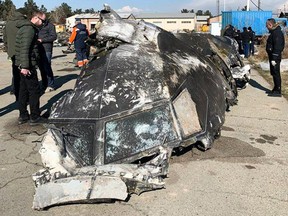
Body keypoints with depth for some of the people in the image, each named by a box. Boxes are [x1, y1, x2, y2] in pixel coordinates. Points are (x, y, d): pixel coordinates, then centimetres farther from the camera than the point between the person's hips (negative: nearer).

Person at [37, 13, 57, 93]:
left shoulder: (50, 25, 0)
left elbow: (54, 36, -9)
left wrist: (42, 40, -14)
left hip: (46, 49, -6)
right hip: (39, 49, 6)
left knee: (47, 67, -8)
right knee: (41, 67, 7)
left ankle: (50, 85, 0)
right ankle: (44, 85, 16)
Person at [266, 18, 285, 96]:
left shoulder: (277, 33, -17)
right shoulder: (273, 32, 14)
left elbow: (277, 47, -22)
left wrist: (274, 58, -24)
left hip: (275, 57, -10)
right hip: (272, 56, 10)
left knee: (276, 73, -6)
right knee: (274, 73, 16)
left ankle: (278, 91, 0)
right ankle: (276, 89, 25)